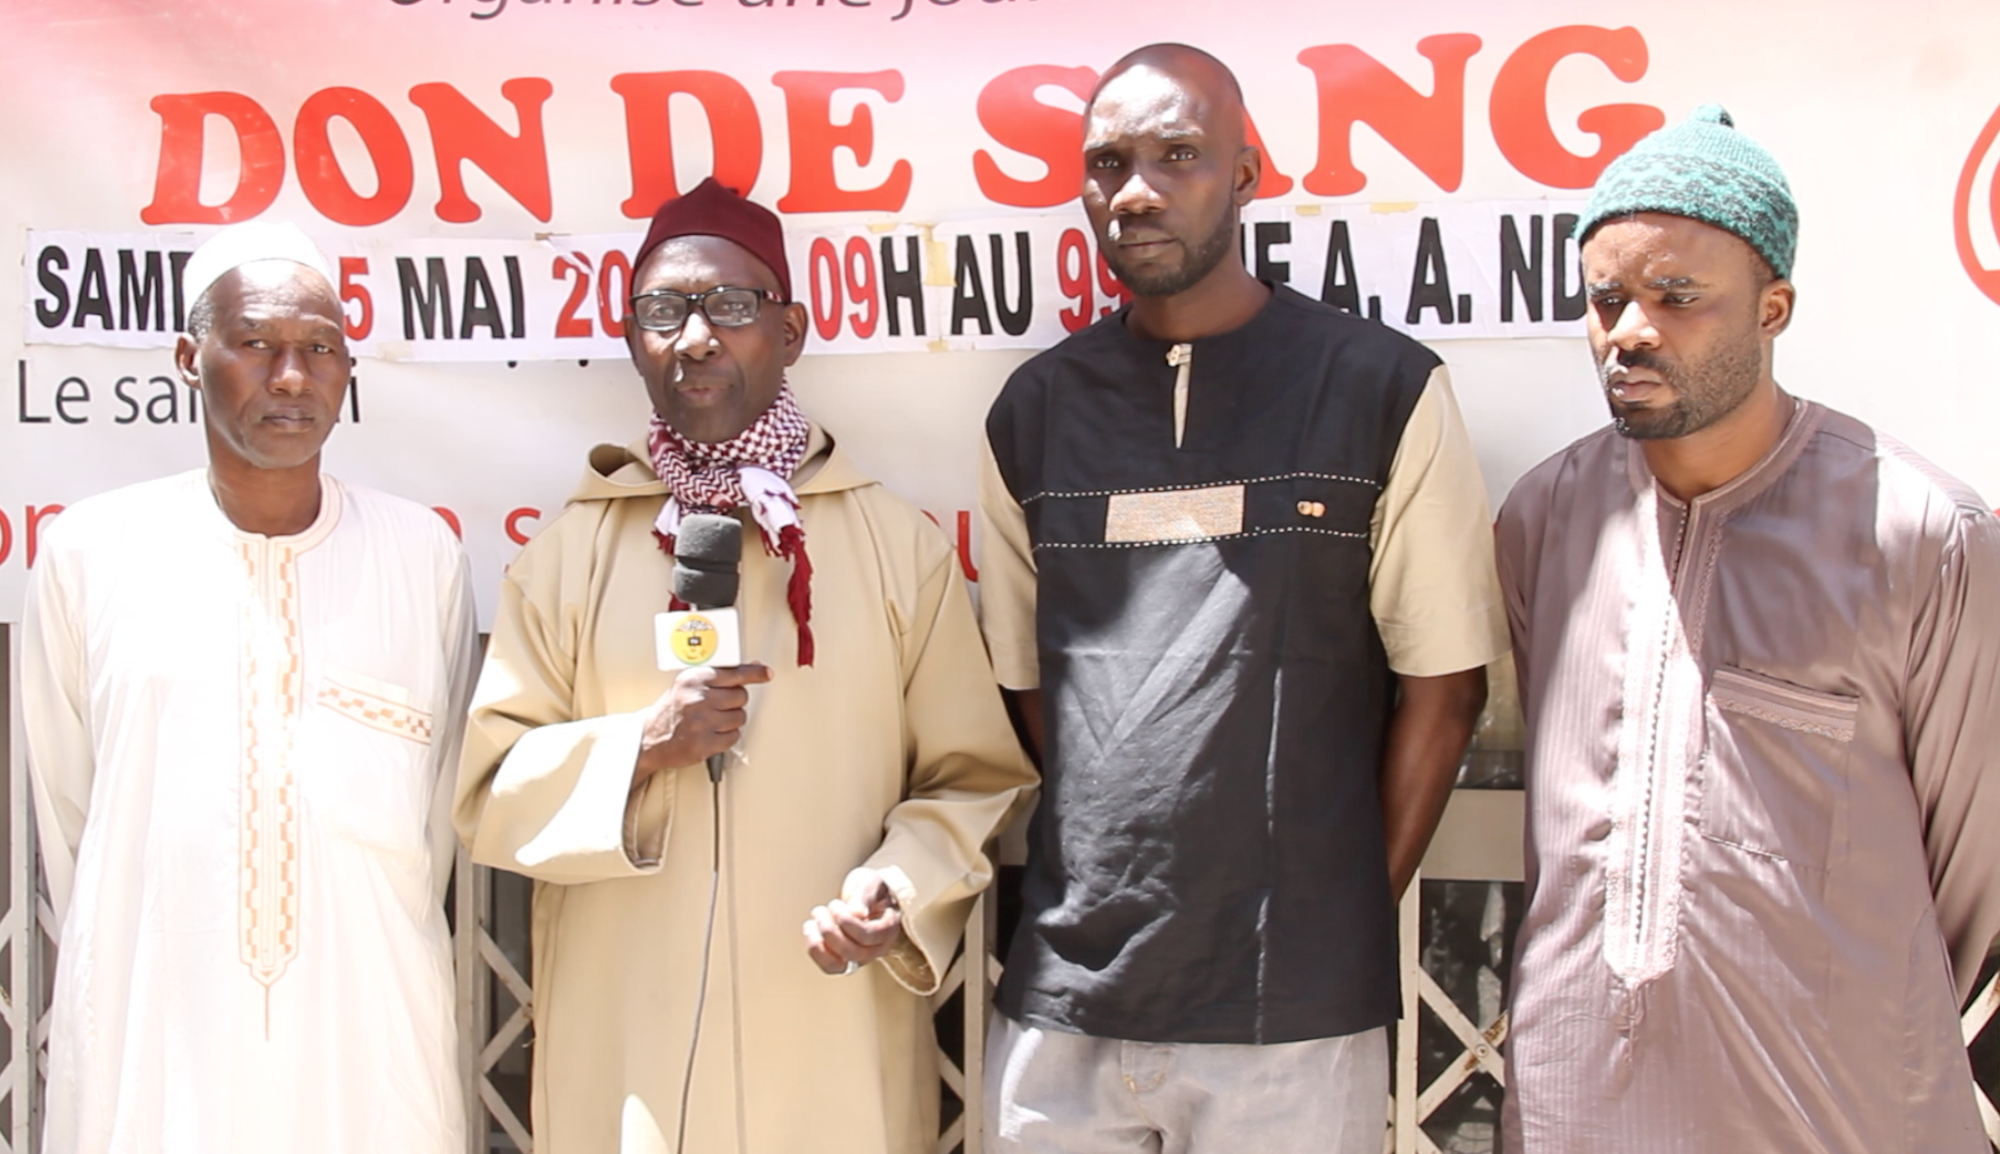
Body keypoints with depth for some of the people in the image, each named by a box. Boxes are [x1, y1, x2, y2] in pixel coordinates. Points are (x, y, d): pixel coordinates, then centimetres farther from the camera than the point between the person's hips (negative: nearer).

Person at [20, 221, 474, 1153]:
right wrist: (131, 971, 13)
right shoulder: (90, 550, -3)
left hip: (369, 1039, 0)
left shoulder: (424, 555, -2)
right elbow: (66, 805, 7)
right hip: (149, 1040, 0)